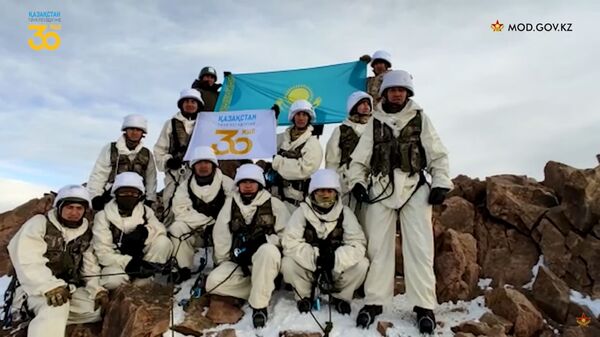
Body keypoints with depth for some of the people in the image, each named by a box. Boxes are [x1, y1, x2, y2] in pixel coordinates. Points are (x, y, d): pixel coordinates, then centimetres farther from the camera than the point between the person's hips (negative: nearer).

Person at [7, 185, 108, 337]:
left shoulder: (86, 233, 7)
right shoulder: (39, 223, -8)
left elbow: (90, 265, 4)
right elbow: (27, 261, -21)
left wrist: (97, 289, -14)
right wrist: (50, 286, -34)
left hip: (69, 289, 6)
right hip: (37, 289, -6)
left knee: (101, 308, -12)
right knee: (56, 307, -36)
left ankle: (51, 319, -12)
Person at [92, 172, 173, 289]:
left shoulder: (145, 211, 3)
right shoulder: (103, 216, -6)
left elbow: (161, 230, -13)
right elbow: (103, 253, -13)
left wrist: (145, 231, -34)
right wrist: (127, 262, -27)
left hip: (140, 261, 3)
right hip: (116, 263, -3)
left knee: (163, 242, -21)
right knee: (113, 280, -36)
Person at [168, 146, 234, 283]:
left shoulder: (227, 183, -6)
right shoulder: (185, 186, 0)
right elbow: (181, 212, -12)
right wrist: (207, 221, -20)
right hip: (196, 232, 2)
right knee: (176, 228, -22)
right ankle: (183, 268, -8)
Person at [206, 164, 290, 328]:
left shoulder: (274, 204, 2)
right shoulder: (230, 205, 9)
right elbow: (220, 236, 8)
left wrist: (263, 240, -18)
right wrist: (224, 263, 0)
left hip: (265, 262, -3)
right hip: (238, 261, 3)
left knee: (267, 251, -38)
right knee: (213, 282, -22)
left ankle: (259, 304, -23)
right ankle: (262, 289, -8)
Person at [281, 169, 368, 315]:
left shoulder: (345, 212, -7)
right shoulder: (302, 211, -10)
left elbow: (358, 244, -16)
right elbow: (290, 243, -20)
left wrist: (335, 258, -32)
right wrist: (315, 256, -33)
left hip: (338, 270, 1)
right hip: (308, 268, -1)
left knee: (361, 264, -23)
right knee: (288, 264, -27)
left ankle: (341, 297, 5)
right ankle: (305, 296, 3)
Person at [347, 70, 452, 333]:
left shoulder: (419, 118, 9)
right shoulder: (375, 121, 11)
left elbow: (437, 154, 7)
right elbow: (360, 156, 10)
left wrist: (440, 183, -3)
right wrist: (357, 181, -4)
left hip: (415, 188, -1)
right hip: (381, 187, 1)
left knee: (419, 247, -3)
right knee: (378, 245, 2)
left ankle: (424, 306, 6)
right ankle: (374, 301, 12)